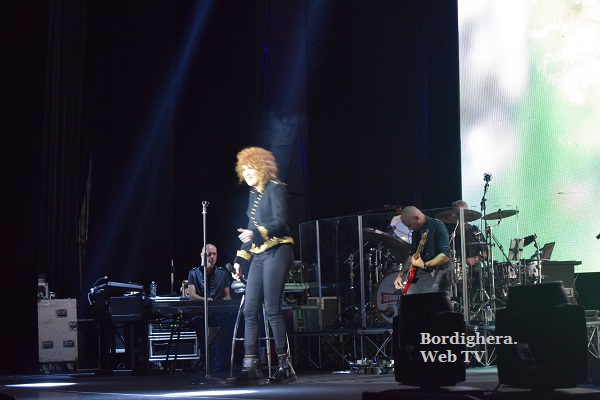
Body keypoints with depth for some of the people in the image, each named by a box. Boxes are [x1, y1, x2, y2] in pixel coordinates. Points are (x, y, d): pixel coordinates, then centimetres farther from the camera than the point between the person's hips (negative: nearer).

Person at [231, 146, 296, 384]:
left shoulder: (275, 189, -5)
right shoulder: (253, 194, 18)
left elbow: (280, 223, -17)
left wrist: (257, 233, -31)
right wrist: (240, 259, 19)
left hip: (276, 252, -8)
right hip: (258, 255, 8)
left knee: (272, 309, -12)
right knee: (249, 310, 2)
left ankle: (285, 366, -7)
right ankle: (251, 365, 6)